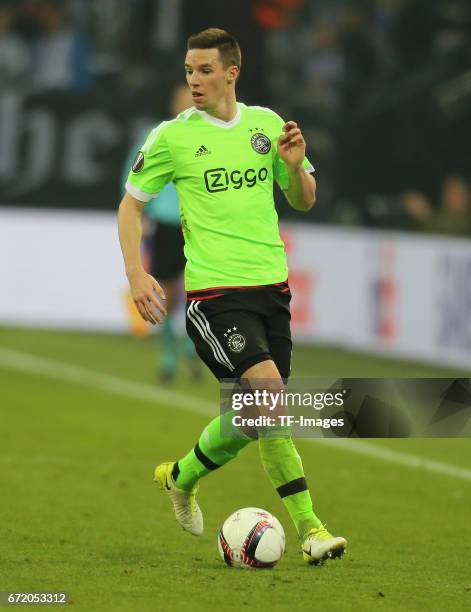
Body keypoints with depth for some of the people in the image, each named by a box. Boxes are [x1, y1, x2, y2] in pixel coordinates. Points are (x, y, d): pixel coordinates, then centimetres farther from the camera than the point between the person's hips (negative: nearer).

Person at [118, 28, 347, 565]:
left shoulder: (266, 124, 8)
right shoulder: (172, 136, -2)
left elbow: (304, 202, 16)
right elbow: (131, 203, 6)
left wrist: (295, 165, -5)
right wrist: (135, 272, -7)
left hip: (271, 284, 5)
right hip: (215, 292, -5)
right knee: (270, 393, -20)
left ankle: (182, 476, 31)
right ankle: (307, 527, -13)